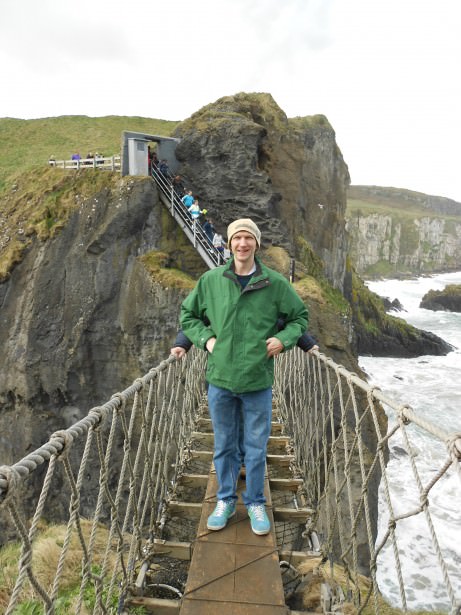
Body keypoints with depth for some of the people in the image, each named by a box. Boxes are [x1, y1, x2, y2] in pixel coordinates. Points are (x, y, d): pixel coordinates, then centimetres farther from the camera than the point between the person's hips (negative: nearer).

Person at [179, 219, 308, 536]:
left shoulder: (275, 283, -4)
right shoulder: (211, 280, -1)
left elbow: (300, 316, 10)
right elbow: (188, 314, 12)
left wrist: (284, 339, -7)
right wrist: (206, 338, -2)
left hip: (258, 381, -1)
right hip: (220, 378, 1)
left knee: (256, 447, 12)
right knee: (224, 445, 16)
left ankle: (256, 503, 33)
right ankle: (226, 501, 35)